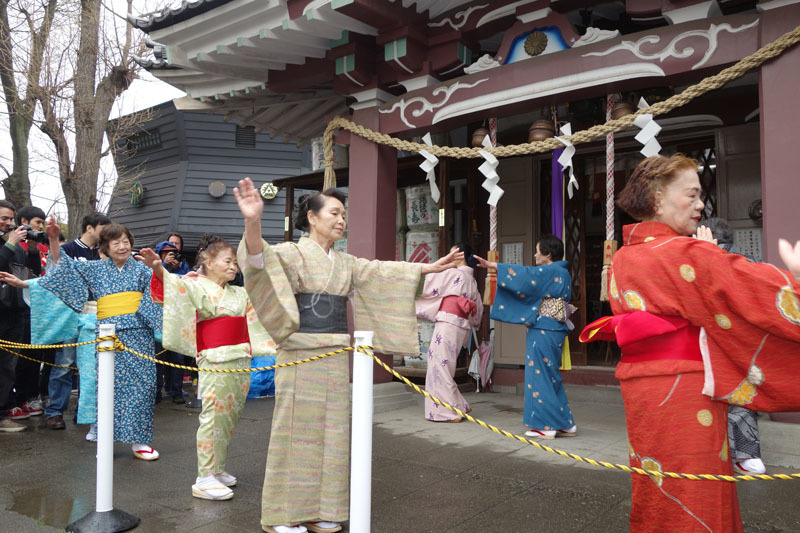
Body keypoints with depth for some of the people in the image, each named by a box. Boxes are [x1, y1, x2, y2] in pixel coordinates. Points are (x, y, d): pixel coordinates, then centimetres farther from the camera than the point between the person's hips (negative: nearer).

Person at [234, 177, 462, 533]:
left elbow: (383, 272, 20)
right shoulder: (292, 253, -6)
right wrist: (253, 222, -45)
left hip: (336, 359, 7)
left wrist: (429, 268, 16)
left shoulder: (346, 263, 14)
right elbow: (260, 258, -25)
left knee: (331, 433, 11)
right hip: (301, 356, -7)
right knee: (298, 433, 0)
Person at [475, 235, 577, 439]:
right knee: (551, 377, 14)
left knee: (541, 376, -4)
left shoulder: (549, 272, -12)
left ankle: (546, 425, 1)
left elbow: (524, 274, -16)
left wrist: (492, 265, -12)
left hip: (544, 330, -10)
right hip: (554, 331, 10)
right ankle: (565, 424, 18)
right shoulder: (563, 273, 15)